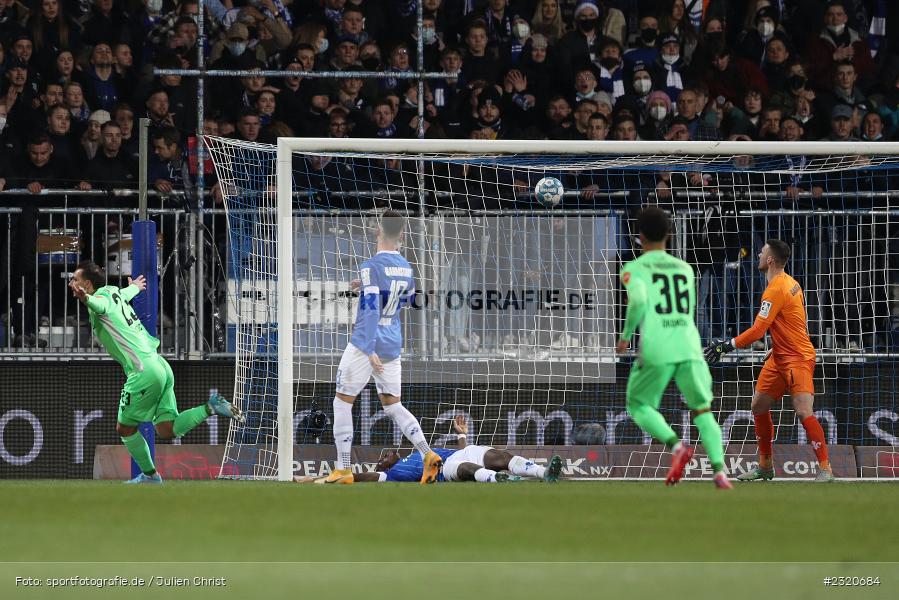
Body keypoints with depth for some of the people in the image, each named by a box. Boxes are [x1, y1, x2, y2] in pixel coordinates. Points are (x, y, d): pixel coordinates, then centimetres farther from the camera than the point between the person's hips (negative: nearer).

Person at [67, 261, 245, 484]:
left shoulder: (101, 297, -7)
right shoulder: (115, 292, 17)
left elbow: (100, 305, -35)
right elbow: (128, 291, 43)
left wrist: (86, 299, -59)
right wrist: (135, 286, 68)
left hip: (144, 371, -8)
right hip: (160, 365, 8)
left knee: (125, 428, 8)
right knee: (166, 430, 5)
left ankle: (150, 475, 16)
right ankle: (211, 407, -3)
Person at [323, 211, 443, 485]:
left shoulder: (372, 266, -15)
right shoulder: (406, 268, 7)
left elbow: (371, 309, -24)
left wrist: (370, 350, -28)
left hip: (367, 345, -7)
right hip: (393, 346, 7)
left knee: (342, 402, 6)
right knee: (393, 405, 13)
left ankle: (343, 470, 6)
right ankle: (428, 454, -8)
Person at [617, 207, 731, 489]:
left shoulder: (635, 269, 4)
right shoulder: (684, 268, 19)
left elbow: (639, 302, -13)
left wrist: (625, 335, -1)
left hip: (656, 350, -4)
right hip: (689, 347, 4)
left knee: (639, 405, 13)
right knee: (703, 409, 8)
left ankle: (676, 445, -13)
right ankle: (719, 471, -12)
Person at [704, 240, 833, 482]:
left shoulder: (775, 290, -19)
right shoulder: (789, 283, 10)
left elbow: (757, 330, -21)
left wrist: (728, 345, -16)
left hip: (798, 358, -11)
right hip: (779, 358, 11)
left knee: (804, 412, -19)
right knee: (758, 406, 12)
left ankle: (825, 469, -17)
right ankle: (765, 466, 22)